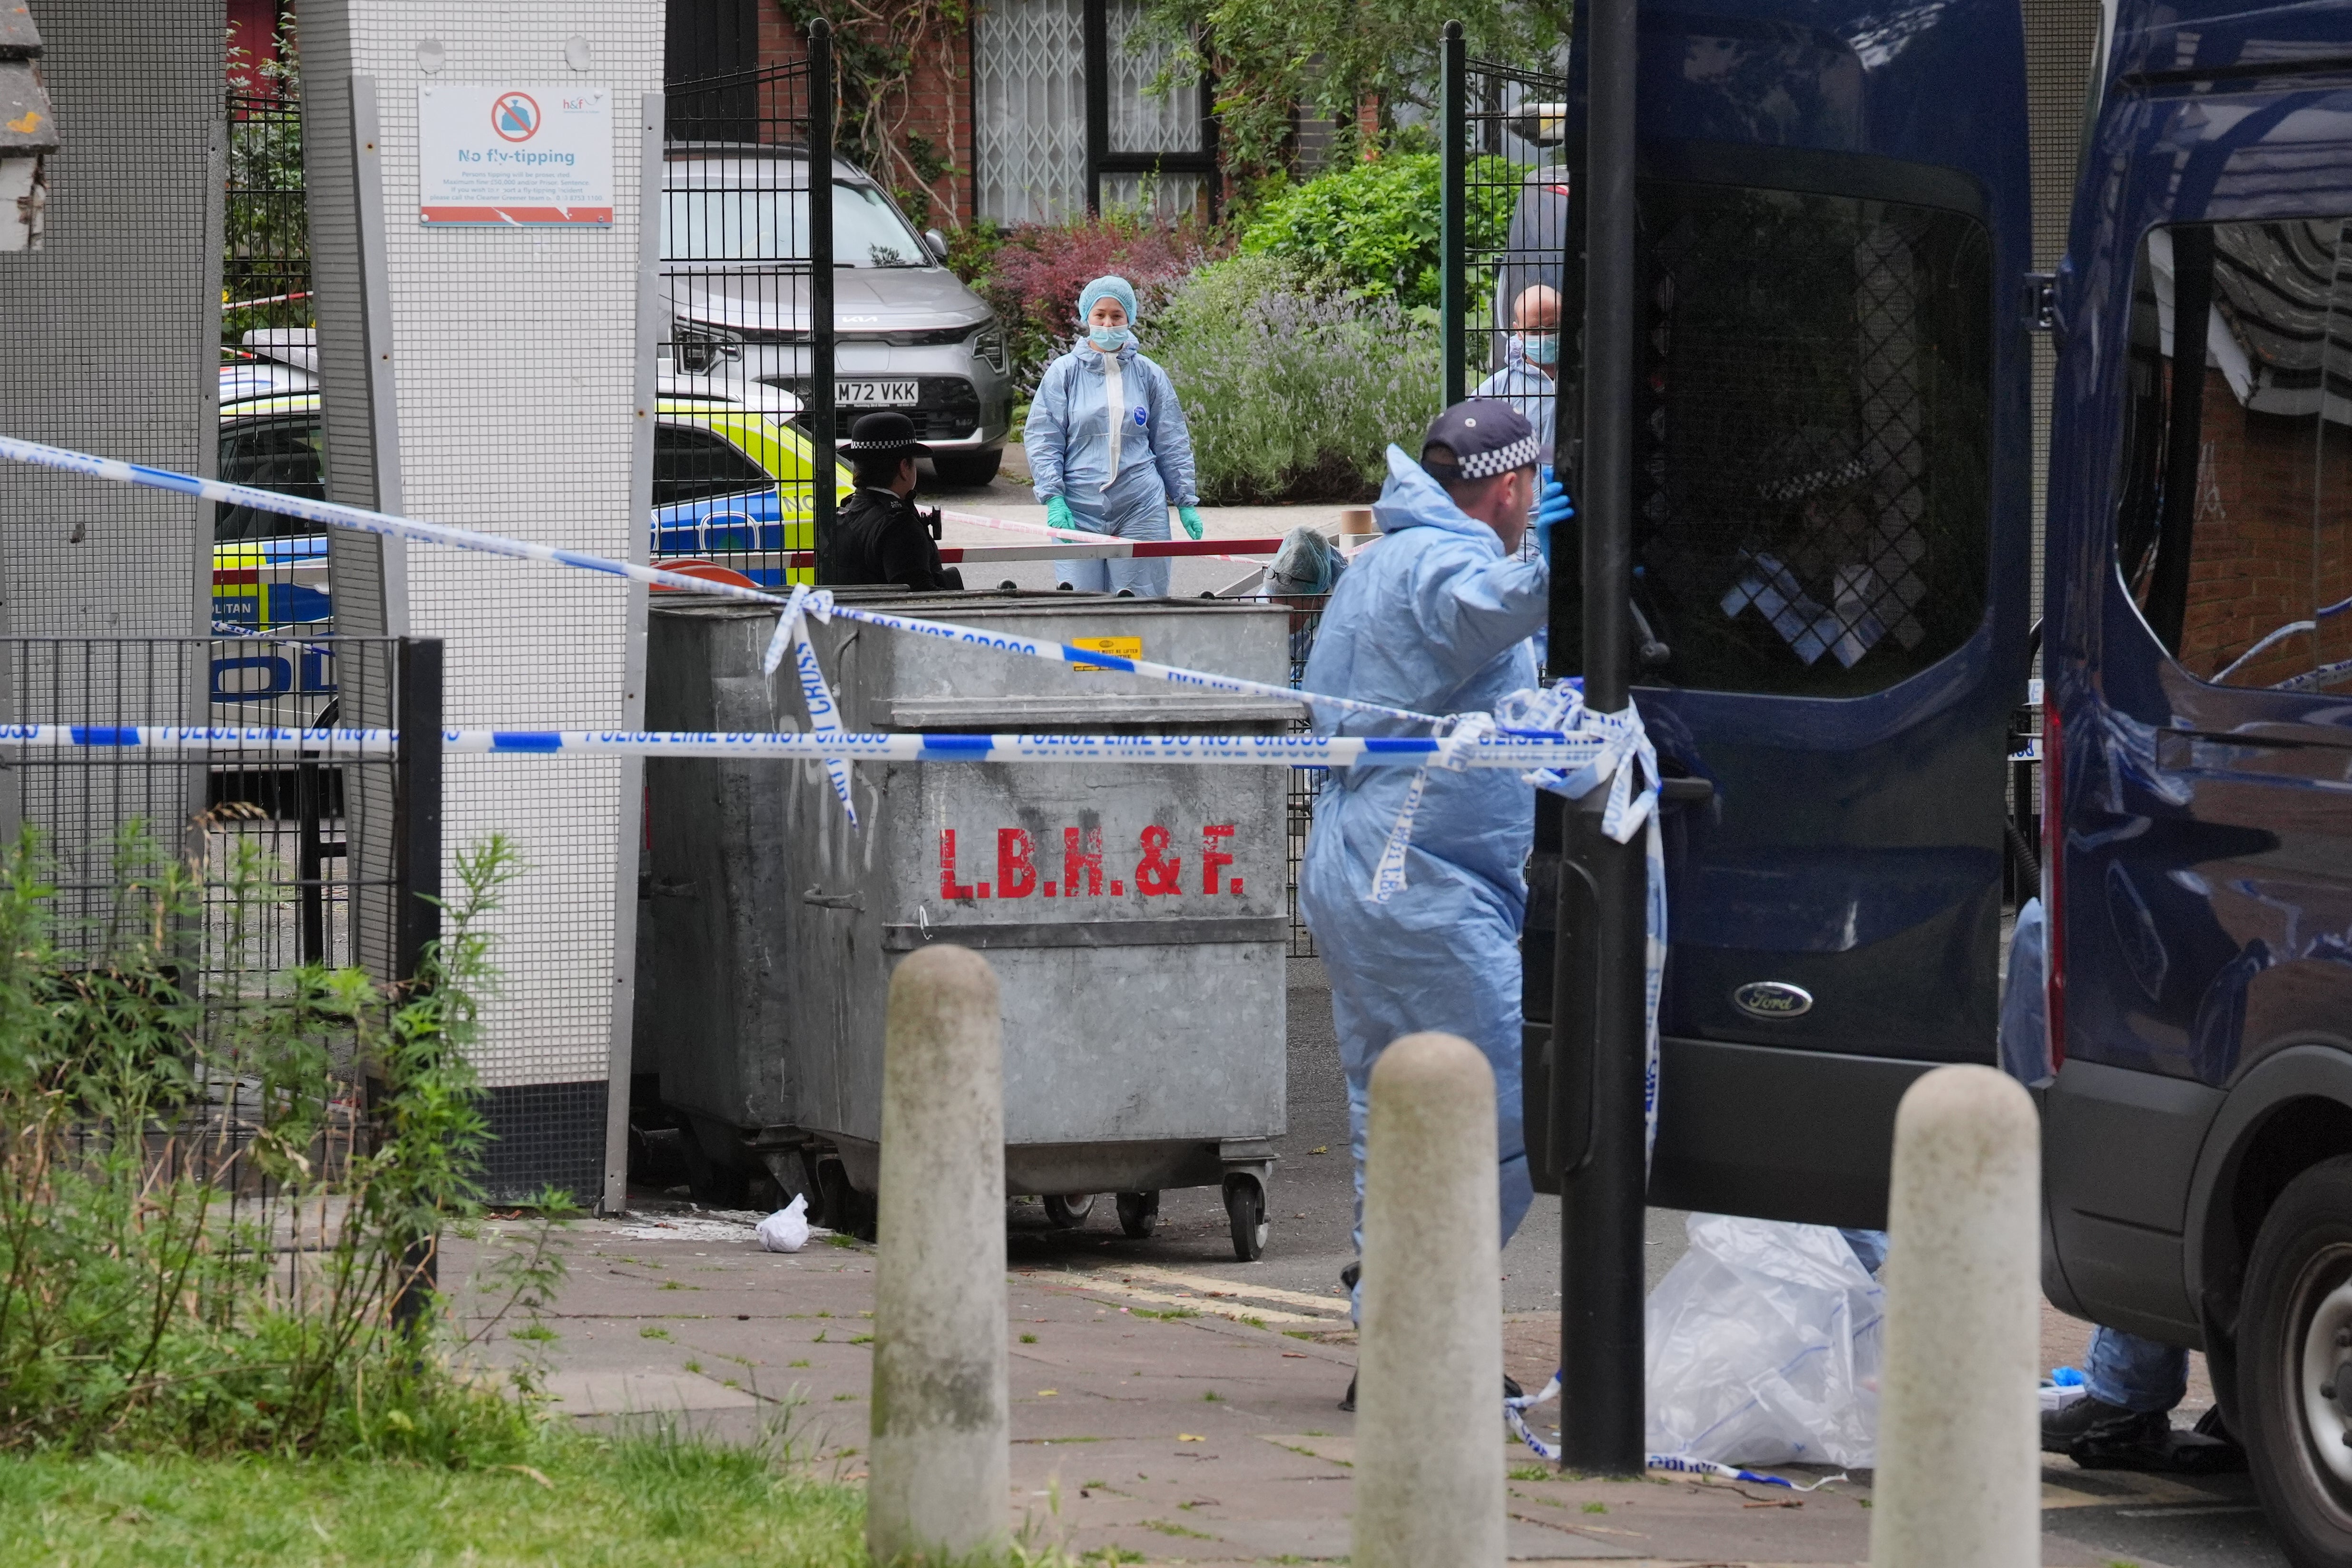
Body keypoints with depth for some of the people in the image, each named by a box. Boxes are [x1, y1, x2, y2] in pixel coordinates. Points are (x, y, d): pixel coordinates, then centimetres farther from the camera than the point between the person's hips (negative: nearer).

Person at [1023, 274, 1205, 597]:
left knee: (1141, 601, -3)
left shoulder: (1149, 375, 8)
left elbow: (1172, 446, 15)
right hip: (1080, 507, -1)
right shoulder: (1064, 372, 3)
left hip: (1142, 510, 1)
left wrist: (1186, 502, 12)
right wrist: (1053, 499, -8)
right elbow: (1042, 440, 2)